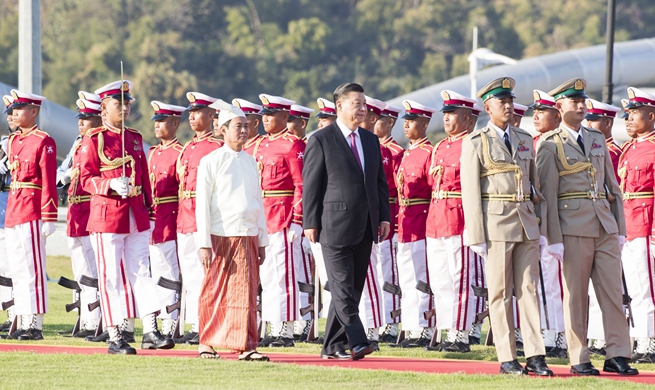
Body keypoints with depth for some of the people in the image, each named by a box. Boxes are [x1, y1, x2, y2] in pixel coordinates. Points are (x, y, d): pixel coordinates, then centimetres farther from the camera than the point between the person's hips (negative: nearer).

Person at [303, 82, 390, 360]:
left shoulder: (371, 141, 15)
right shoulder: (321, 140, -3)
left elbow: (380, 182, 18)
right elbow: (310, 184, -4)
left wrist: (384, 217, 8)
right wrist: (310, 223, -8)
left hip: (365, 228, 6)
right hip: (335, 227, -6)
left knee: (353, 289, 7)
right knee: (343, 288, -10)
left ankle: (333, 346, 13)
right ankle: (357, 342, -15)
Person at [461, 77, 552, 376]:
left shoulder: (525, 140, 14)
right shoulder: (475, 143, -1)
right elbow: (470, 192, -4)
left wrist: (539, 226, 11)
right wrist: (477, 236, -9)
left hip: (526, 224, 4)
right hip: (496, 224, -4)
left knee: (529, 289, 1)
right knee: (500, 293, -1)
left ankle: (535, 355, 1)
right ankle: (507, 358, 3)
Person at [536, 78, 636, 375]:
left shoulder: (597, 139, 15)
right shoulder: (550, 145, -2)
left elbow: (612, 185, 17)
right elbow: (548, 194, -6)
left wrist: (620, 227, 11)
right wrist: (554, 239, -11)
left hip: (605, 226, 5)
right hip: (574, 226, -5)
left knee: (613, 291, 1)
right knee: (576, 294, -1)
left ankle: (617, 355, 3)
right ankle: (579, 359, 5)